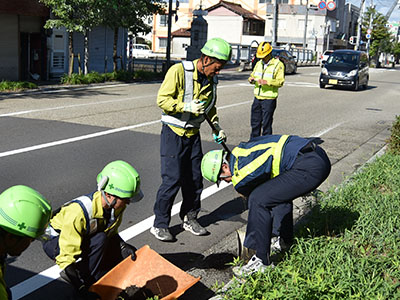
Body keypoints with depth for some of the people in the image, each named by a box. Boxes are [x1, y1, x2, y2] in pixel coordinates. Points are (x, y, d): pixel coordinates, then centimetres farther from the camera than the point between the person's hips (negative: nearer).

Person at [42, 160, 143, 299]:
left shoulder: (116, 206, -16)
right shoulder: (79, 212, -38)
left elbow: (111, 233, 1)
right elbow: (67, 255, -36)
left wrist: (123, 246, -20)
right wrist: (82, 288, -38)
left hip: (86, 239, 7)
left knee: (130, 255, -8)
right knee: (100, 239, -35)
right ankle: (89, 281, -16)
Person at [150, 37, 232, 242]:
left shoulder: (211, 79, 7)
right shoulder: (179, 71, -15)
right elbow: (162, 100, -17)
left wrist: (216, 127, 7)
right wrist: (187, 106, -28)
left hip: (193, 133, 7)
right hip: (173, 133, -7)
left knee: (194, 179, 10)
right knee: (172, 180, -8)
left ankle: (189, 218, 27)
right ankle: (159, 225, 6)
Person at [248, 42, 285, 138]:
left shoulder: (278, 64, -5)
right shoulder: (259, 64, 14)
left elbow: (280, 81, -13)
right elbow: (252, 75, 20)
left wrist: (267, 82, -27)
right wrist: (251, 79, -5)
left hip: (269, 99, -6)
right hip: (257, 98, 6)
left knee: (266, 124, -2)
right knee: (255, 123, 13)